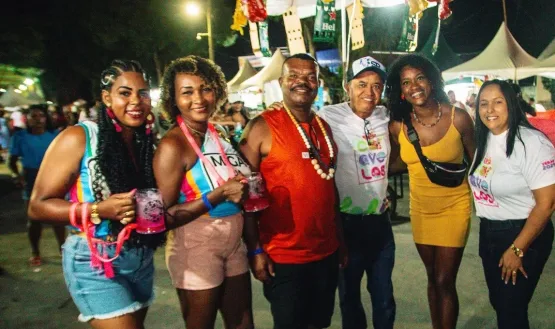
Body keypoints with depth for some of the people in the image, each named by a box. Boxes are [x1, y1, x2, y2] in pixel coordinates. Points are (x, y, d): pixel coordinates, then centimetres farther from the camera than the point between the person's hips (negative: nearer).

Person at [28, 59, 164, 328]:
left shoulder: (147, 143, 5)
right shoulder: (79, 138, -12)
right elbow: (38, 206, -13)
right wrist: (98, 209, -25)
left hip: (142, 258, 7)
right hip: (95, 262, -6)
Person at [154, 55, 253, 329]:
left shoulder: (218, 135, 4)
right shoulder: (173, 145, -16)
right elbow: (164, 217, -18)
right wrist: (219, 194, -25)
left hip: (233, 243, 7)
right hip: (196, 247, -6)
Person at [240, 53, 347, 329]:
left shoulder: (324, 128, 9)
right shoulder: (262, 127, -11)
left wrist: (340, 239, 14)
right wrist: (255, 249, -14)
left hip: (326, 252, 6)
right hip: (283, 257, -6)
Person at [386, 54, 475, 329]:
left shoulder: (458, 117, -16)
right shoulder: (398, 126, -10)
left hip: (453, 206, -3)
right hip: (420, 208, 3)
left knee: (445, 282, 0)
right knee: (432, 278, 17)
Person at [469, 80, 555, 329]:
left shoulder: (531, 142, -19)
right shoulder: (483, 139, 4)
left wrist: (517, 250, -16)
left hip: (523, 234, -7)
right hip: (488, 233, 7)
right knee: (498, 303, 19)